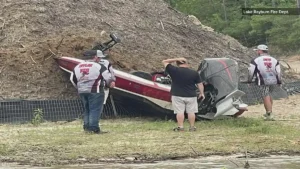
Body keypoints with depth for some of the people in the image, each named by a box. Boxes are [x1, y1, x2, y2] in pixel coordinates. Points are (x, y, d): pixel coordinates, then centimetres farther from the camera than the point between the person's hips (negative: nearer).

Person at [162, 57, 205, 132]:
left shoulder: (174, 70, -7)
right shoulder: (194, 73, -1)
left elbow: (165, 62, 3)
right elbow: (200, 84, 3)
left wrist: (176, 59, 0)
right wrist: (202, 93, 14)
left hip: (177, 96, -2)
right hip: (191, 96, 2)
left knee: (179, 111, 1)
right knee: (191, 111, 8)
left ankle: (180, 127, -1)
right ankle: (192, 127, 10)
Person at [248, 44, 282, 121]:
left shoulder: (255, 60, -1)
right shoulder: (274, 60, 13)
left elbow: (251, 72, 0)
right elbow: (278, 72, 13)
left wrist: (249, 80, 13)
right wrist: (279, 81, 21)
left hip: (263, 82, -5)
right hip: (273, 81, 5)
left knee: (266, 97, -3)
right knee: (269, 95, 21)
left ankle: (269, 115, -7)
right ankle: (269, 112, 23)